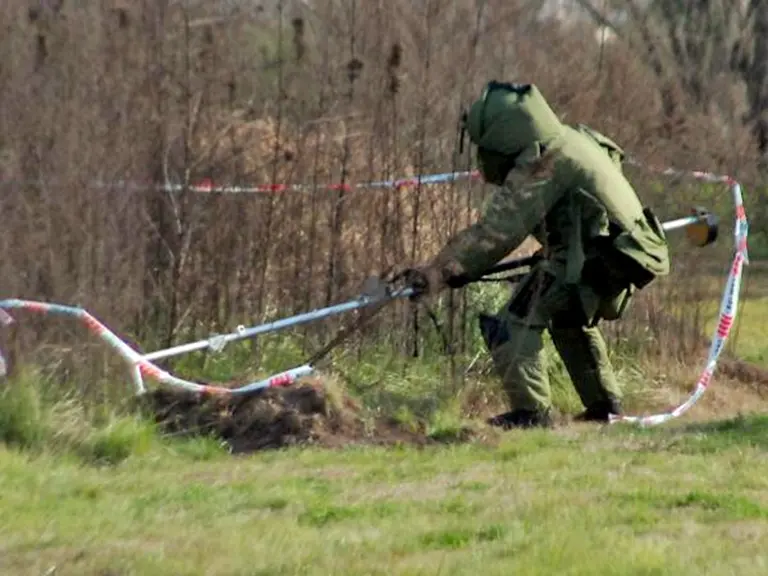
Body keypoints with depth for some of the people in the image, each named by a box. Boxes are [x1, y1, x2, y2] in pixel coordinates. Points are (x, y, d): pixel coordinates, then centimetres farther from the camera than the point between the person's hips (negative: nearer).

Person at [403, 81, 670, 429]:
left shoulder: (542, 164, -16)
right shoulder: (569, 142, 15)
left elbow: (496, 232, -22)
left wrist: (439, 273, -23)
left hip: (593, 265, -10)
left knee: (516, 321, -7)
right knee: (571, 319, 32)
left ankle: (530, 411, -13)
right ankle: (605, 405, 37)